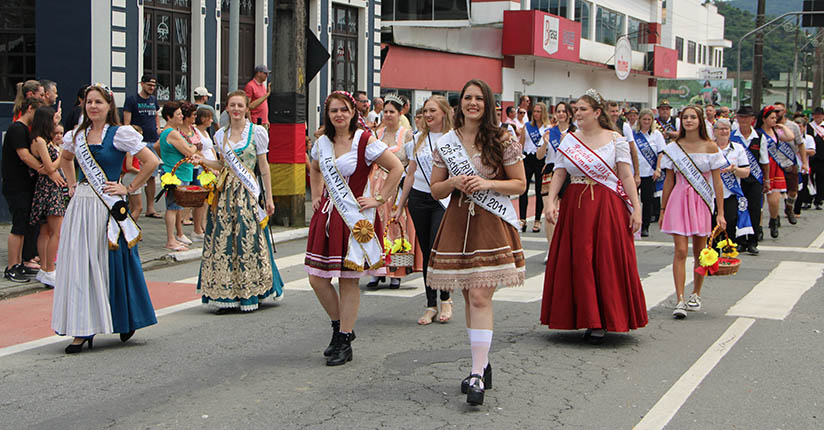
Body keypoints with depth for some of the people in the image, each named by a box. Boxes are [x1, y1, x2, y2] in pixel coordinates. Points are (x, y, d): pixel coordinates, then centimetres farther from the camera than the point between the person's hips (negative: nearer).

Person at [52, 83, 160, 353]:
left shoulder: (120, 134, -6)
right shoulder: (76, 136, 10)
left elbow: (151, 162, -10)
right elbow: (65, 159, 32)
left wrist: (129, 188, -7)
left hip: (108, 207, -5)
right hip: (80, 206, 5)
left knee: (110, 263, -1)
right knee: (79, 265, 2)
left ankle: (125, 320, 15)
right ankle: (82, 330, 7)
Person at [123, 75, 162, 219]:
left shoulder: (153, 100, 16)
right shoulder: (132, 99, -3)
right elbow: (126, 123, -7)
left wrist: (158, 127, 13)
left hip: (153, 142, 6)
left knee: (151, 176, 7)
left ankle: (150, 208, 12)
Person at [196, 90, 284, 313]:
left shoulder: (257, 132, 0)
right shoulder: (220, 135, 12)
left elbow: (264, 167, 1)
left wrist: (269, 198, -1)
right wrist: (203, 160, 4)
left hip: (248, 192, -4)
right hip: (226, 192, 4)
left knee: (249, 241, -4)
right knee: (223, 242, 0)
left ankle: (251, 295, 7)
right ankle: (226, 295, 6)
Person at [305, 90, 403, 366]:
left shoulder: (365, 141, -8)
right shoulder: (322, 142, 9)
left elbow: (396, 168, -7)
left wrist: (378, 199, -8)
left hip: (355, 217, -5)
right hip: (327, 215, 6)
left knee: (348, 280, -2)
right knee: (317, 279, 2)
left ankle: (344, 342, 6)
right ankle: (340, 326, 24)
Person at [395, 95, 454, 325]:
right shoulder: (418, 139, 12)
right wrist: (400, 203, 17)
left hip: (443, 200, -4)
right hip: (418, 199, 5)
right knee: (426, 253, 7)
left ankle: (445, 299, 8)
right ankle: (431, 304, 14)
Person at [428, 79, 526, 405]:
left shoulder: (502, 141, 0)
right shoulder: (445, 143, 8)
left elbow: (520, 184, 2)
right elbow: (435, 191, 12)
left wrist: (487, 184, -13)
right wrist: (454, 183, -9)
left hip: (492, 223, -4)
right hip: (458, 222, 4)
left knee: (480, 297, -14)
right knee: (470, 298, 10)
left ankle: (477, 375, -15)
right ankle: (482, 365, 24)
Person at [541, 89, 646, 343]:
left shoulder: (615, 140, 1)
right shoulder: (568, 140, 9)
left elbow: (626, 176, -2)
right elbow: (559, 174, 3)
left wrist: (636, 208, -9)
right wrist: (550, 201, -12)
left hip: (607, 207, -3)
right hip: (575, 206, 3)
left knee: (606, 260, -3)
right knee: (577, 262, 1)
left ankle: (603, 321, 5)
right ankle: (587, 319, 10)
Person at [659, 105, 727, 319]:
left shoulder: (710, 147, 1)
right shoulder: (673, 147, 5)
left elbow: (717, 181, 0)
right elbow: (669, 180, 10)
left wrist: (720, 212, -4)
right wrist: (663, 209, 9)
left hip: (702, 201, 0)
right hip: (679, 199, 0)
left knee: (700, 252, 7)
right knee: (680, 251, -9)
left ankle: (696, 295, 25)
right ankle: (680, 300, -11)